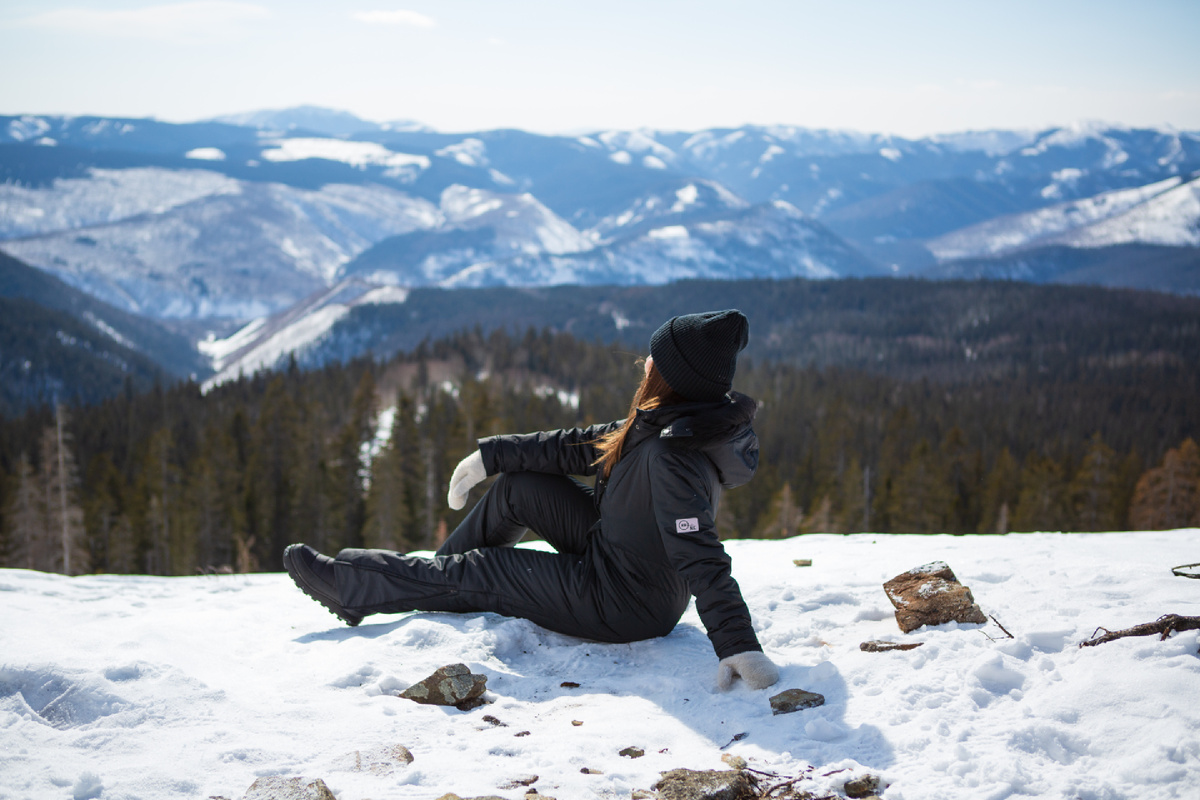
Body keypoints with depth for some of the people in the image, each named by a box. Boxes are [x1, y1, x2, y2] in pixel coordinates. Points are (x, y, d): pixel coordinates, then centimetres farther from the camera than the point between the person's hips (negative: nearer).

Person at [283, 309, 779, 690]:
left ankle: (347, 587, 23)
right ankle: (438, 576, 33)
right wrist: (491, 455, 7)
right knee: (517, 487, 14)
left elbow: (702, 560, -40)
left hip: (621, 607, -8)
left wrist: (738, 645, -50)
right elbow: (583, 447, 4)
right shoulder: (666, 424, -3)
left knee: (476, 574, 5)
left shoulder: (673, 458, -33)